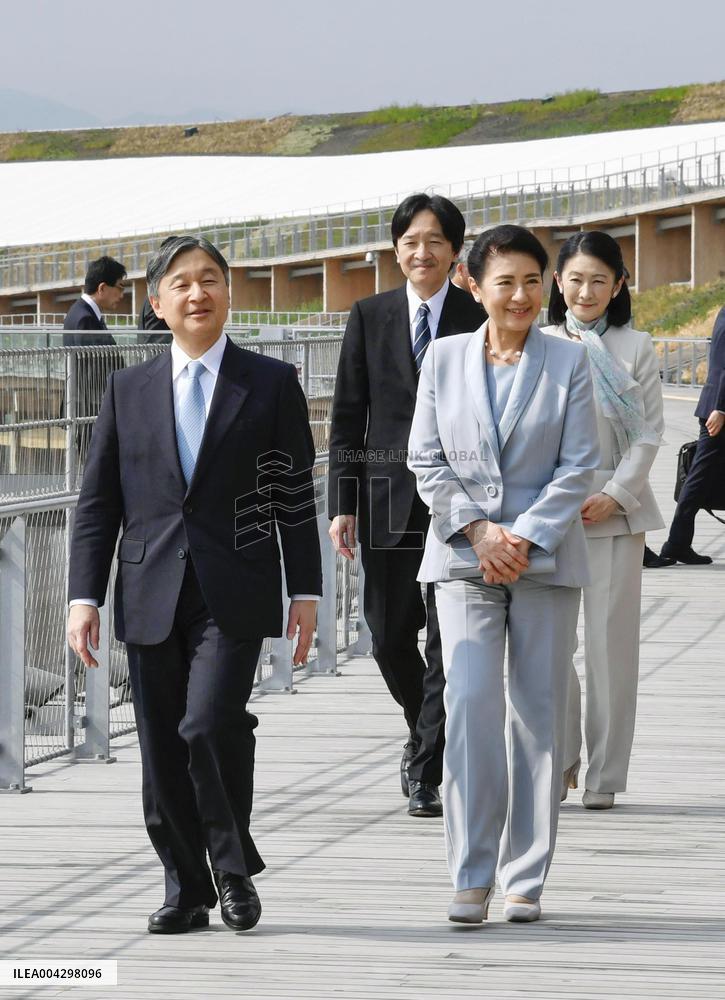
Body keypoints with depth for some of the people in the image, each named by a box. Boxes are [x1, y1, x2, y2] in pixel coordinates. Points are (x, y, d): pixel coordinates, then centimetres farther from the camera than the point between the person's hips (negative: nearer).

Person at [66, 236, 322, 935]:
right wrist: (84, 596, 1)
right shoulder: (128, 391, 11)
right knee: (163, 754, 4)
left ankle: (234, 864, 1)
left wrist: (304, 591, 2)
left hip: (233, 595, -3)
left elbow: (295, 496, 7)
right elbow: (97, 502, 9)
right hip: (151, 598, 3)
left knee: (210, 723, -19)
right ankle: (186, 891, 16)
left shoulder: (271, 384, 6)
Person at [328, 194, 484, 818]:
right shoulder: (370, 318, 6)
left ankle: (426, 774, -1)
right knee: (389, 637, 7)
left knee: (449, 640, -6)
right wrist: (342, 503, -1)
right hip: (388, 500, 2)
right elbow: (348, 416, 6)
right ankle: (426, 729, 34)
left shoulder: (480, 321, 2)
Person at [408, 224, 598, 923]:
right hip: (464, 557, 0)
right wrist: (478, 531, -8)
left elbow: (578, 466, -2)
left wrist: (525, 537, -12)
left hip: (546, 558, 0)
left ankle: (525, 877, 10)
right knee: (470, 703, -12)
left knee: (539, 714, 2)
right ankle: (472, 877, -8)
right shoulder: (444, 359, 6)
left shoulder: (569, 362, 2)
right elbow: (426, 460, 5)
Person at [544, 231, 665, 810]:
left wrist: (613, 496, -10)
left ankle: (605, 776, 5)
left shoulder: (635, 349, 5)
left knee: (611, 641, -2)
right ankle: (560, 760, 13)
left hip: (616, 509, -1)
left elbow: (649, 434, 2)